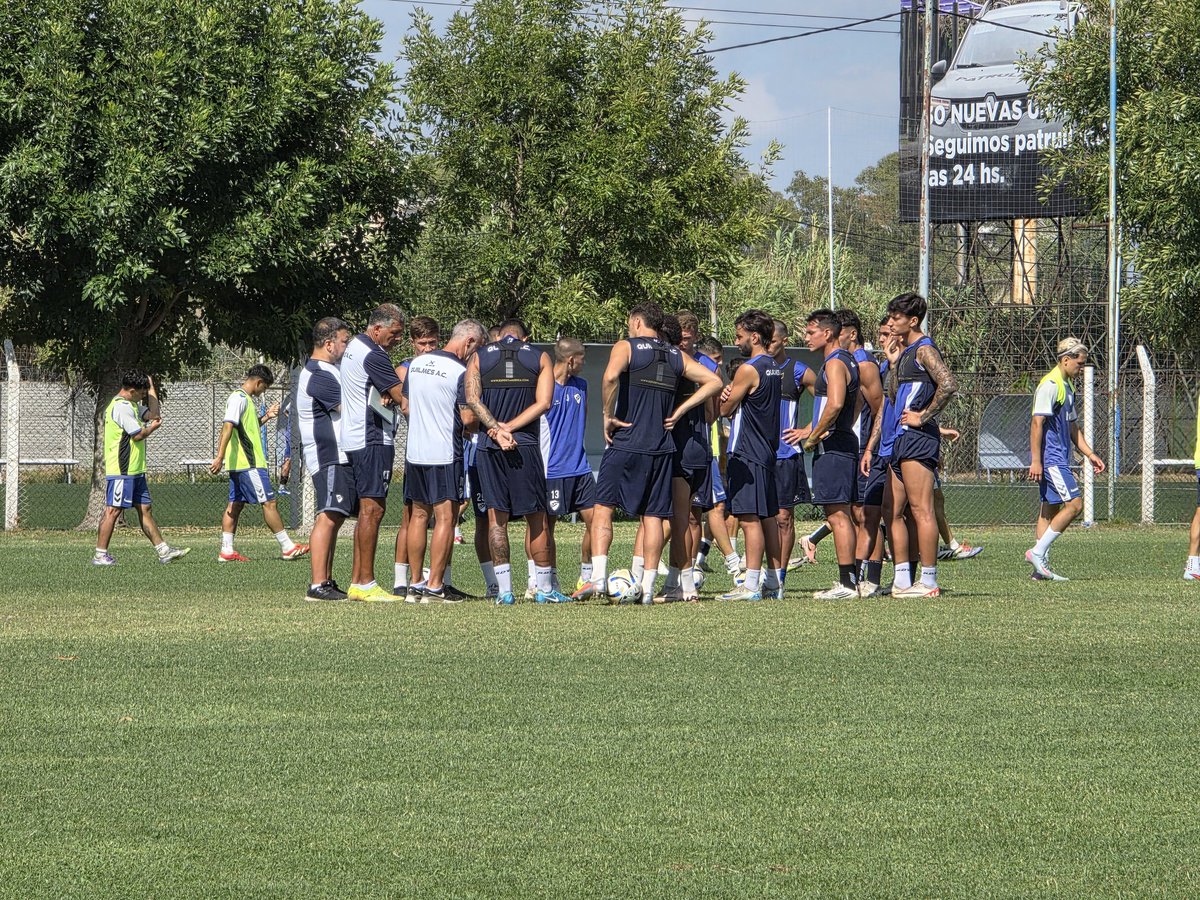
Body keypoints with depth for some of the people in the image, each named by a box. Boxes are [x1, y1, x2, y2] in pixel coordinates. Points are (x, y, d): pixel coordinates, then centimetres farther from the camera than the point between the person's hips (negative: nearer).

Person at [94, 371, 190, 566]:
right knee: (113, 511, -7)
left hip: (135, 470, 10)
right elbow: (138, 434, -17)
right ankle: (100, 554, -5)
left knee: (144, 509, 10)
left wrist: (152, 390, 12)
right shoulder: (121, 407, -16)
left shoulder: (132, 405, 16)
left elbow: (153, 414, 14)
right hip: (121, 471, -10)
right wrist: (153, 427, 2)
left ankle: (163, 550, 11)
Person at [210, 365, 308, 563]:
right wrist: (220, 457, -28)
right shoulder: (239, 398, -13)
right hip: (248, 464, -11)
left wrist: (265, 417, 19)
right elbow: (228, 426, -22)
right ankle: (287, 547, -4)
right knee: (269, 502, -6)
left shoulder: (244, 399, 18)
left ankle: (226, 550, 5)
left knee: (235, 504, 7)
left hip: (239, 464, 11)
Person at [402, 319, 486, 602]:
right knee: (446, 518, -3)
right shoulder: (461, 372, -13)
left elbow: (405, 405, 18)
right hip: (445, 455, -7)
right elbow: (468, 418, -15)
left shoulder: (416, 363, 10)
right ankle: (435, 586, -6)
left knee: (419, 516, 12)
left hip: (414, 452, 7)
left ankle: (416, 584, 14)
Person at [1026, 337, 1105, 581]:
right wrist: (1036, 461, -22)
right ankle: (1038, 552, -10)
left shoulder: (1067, 387, 18)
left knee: (1050, 508, 8)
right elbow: (1037, 423, -18)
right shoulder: (1050, 385, -13)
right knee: (1075, 503, -14)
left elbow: (1072, 427, 26)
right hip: (1049, 458, -10)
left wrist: (1090, 455, 21)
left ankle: (1041, 566, 8)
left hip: (1058, 459, 10)